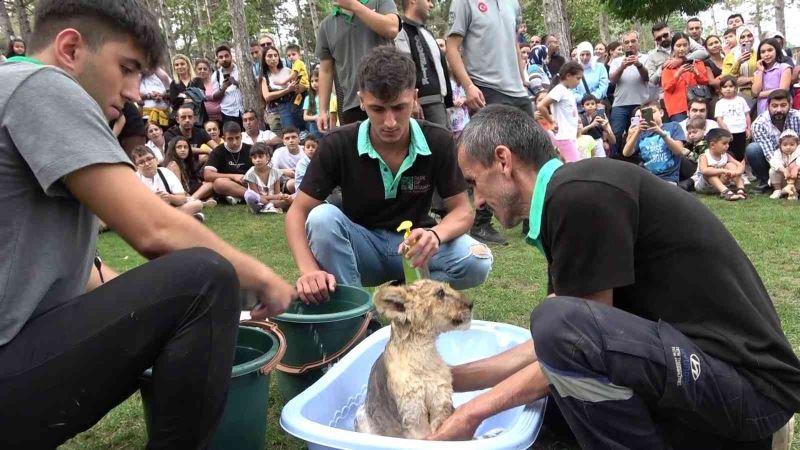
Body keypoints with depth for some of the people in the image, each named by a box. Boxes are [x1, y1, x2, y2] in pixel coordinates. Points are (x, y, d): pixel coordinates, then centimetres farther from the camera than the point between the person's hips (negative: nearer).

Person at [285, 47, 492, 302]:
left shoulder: (438, 142, -13)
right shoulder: (338, 145, -15)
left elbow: (462, 210, -9)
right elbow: (297, 213, -15)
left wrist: (435, 234, -34)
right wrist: (309, 269, -34)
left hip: (413, 246, 1)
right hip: (361, 248, 0)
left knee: (478, 261, -27)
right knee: (322, 217, -31)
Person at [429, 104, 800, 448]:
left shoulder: (581, 193, -20)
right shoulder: (567, 199, 9)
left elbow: (567, 336, -19)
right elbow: (548, 346, 10)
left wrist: (474, 412, -9)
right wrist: (450, 378, 10)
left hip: (749, 383, -9)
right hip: (700, 366, 9)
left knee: (561, 324, -29)